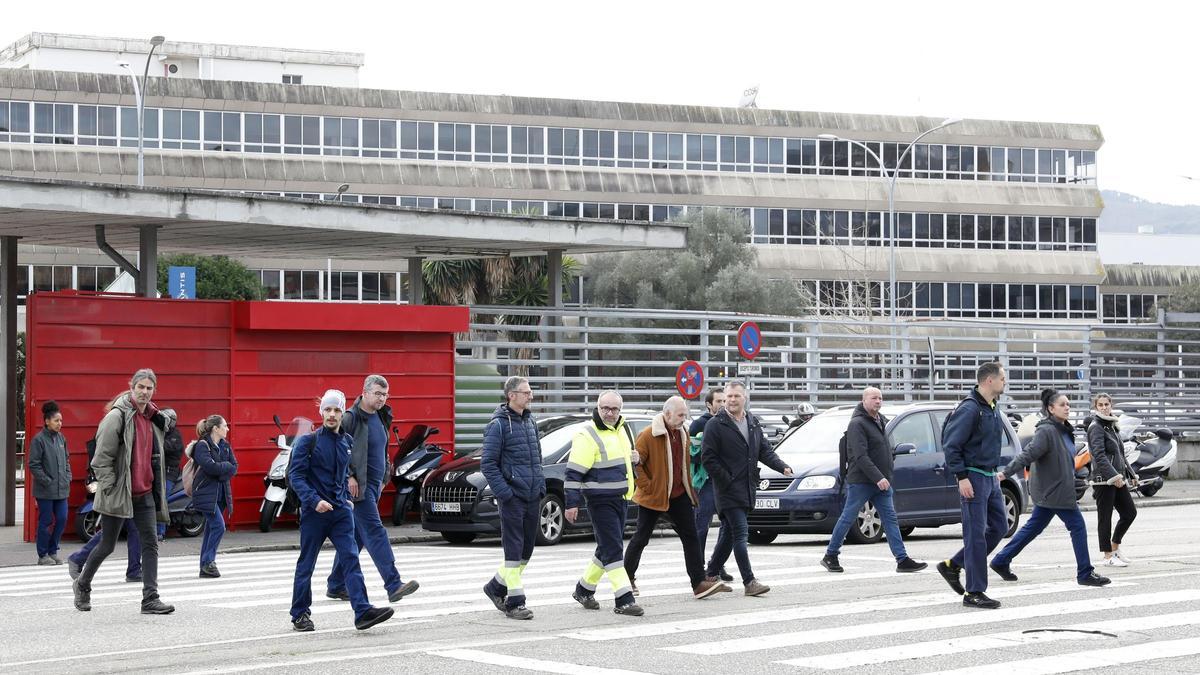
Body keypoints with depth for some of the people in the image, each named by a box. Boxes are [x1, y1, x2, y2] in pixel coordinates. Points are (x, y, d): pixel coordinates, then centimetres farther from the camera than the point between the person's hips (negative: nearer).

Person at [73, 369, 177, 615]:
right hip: (118, 493, -6)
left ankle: (150, 599, -5)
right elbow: (101, 458, -14)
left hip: (144, 493, 6)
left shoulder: (153, 418, 9)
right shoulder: (117, 416, -12)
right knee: (107, 545, 6)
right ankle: (82, 585, 29)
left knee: (150, 543, -4)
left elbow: (170, 414, 36)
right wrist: (110, 487, -17)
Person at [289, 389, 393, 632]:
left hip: (341, 511, 4)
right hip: (314, 512, -4)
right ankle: (300, 615, 17)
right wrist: (314, 500, -20)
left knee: (351, 559, -9)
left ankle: (362, 612, -18)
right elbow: (296, 476, -10)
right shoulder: (308, 441, -4)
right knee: (306, 564, 5)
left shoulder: (347, 442, 12)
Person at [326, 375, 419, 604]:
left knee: (356, 536, 12)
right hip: (358, 486, -9)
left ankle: (336, 585, 20)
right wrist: (349, 476, -18)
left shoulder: (381, 417, 14)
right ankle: (394, 585, -22)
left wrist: (384, 478, 19)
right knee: (375, 532, -14)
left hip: (374, 485, 9)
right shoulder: (352, 418, -12)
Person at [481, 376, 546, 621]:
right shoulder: (498, 424, -9)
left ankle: (496, 587, 28)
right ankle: (515, 602, -2)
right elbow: (488, 463, -12)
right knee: (514, 549, -6)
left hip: (533, 498, 8)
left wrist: (540, 486, 13)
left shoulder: (530, 421, 15)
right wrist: (503, 492, -17)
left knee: (527, 548, 11)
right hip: (512, 497, -8)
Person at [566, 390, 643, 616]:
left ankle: (584, 589, 31)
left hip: (621, 498, 8)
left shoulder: (623, 429, 12)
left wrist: (634, 458, 8)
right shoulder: (588, 436, -13)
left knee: (608, 548, 16)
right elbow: (574, 473, -15)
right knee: (613, 548, -10)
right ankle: (624, 600, -12)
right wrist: (572, 504, -18)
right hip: (601, 501, -8)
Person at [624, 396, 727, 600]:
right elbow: (633, 462, -15)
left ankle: (699, 583, -6)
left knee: (690, 537, -3)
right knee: (642, 538, 5)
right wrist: (646, 485, -16)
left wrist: (689, 487, 19)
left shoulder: (682, 434, 8)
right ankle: (627, 577, 23)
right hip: (654, 496, -6)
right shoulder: (649, 435, -16)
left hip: (679, 495, 6)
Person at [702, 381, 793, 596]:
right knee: (740, 533, -12)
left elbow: (765, 450, 14)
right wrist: (726, 480, -15)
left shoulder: (753, 423, 14)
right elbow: (708, 457, -11)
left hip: (747, 489, 7)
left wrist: (782, 466, -4)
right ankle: (749, 582, -14)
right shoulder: (716, 425, -7)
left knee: (728, 534, 13)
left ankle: (711, 576, 24)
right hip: (728, 490, -7)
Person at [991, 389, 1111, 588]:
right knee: (1078, 526, -6)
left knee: (1033, 528, 14)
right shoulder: (1046, 431, -16)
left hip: (1050, 491, 10)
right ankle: (1085, 573, 0)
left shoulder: (1065, 431, 13)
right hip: (1053, 490, -10)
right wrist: (1006, 472, -33)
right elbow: (1028, 454, -25)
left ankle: (1001, 561, 21)